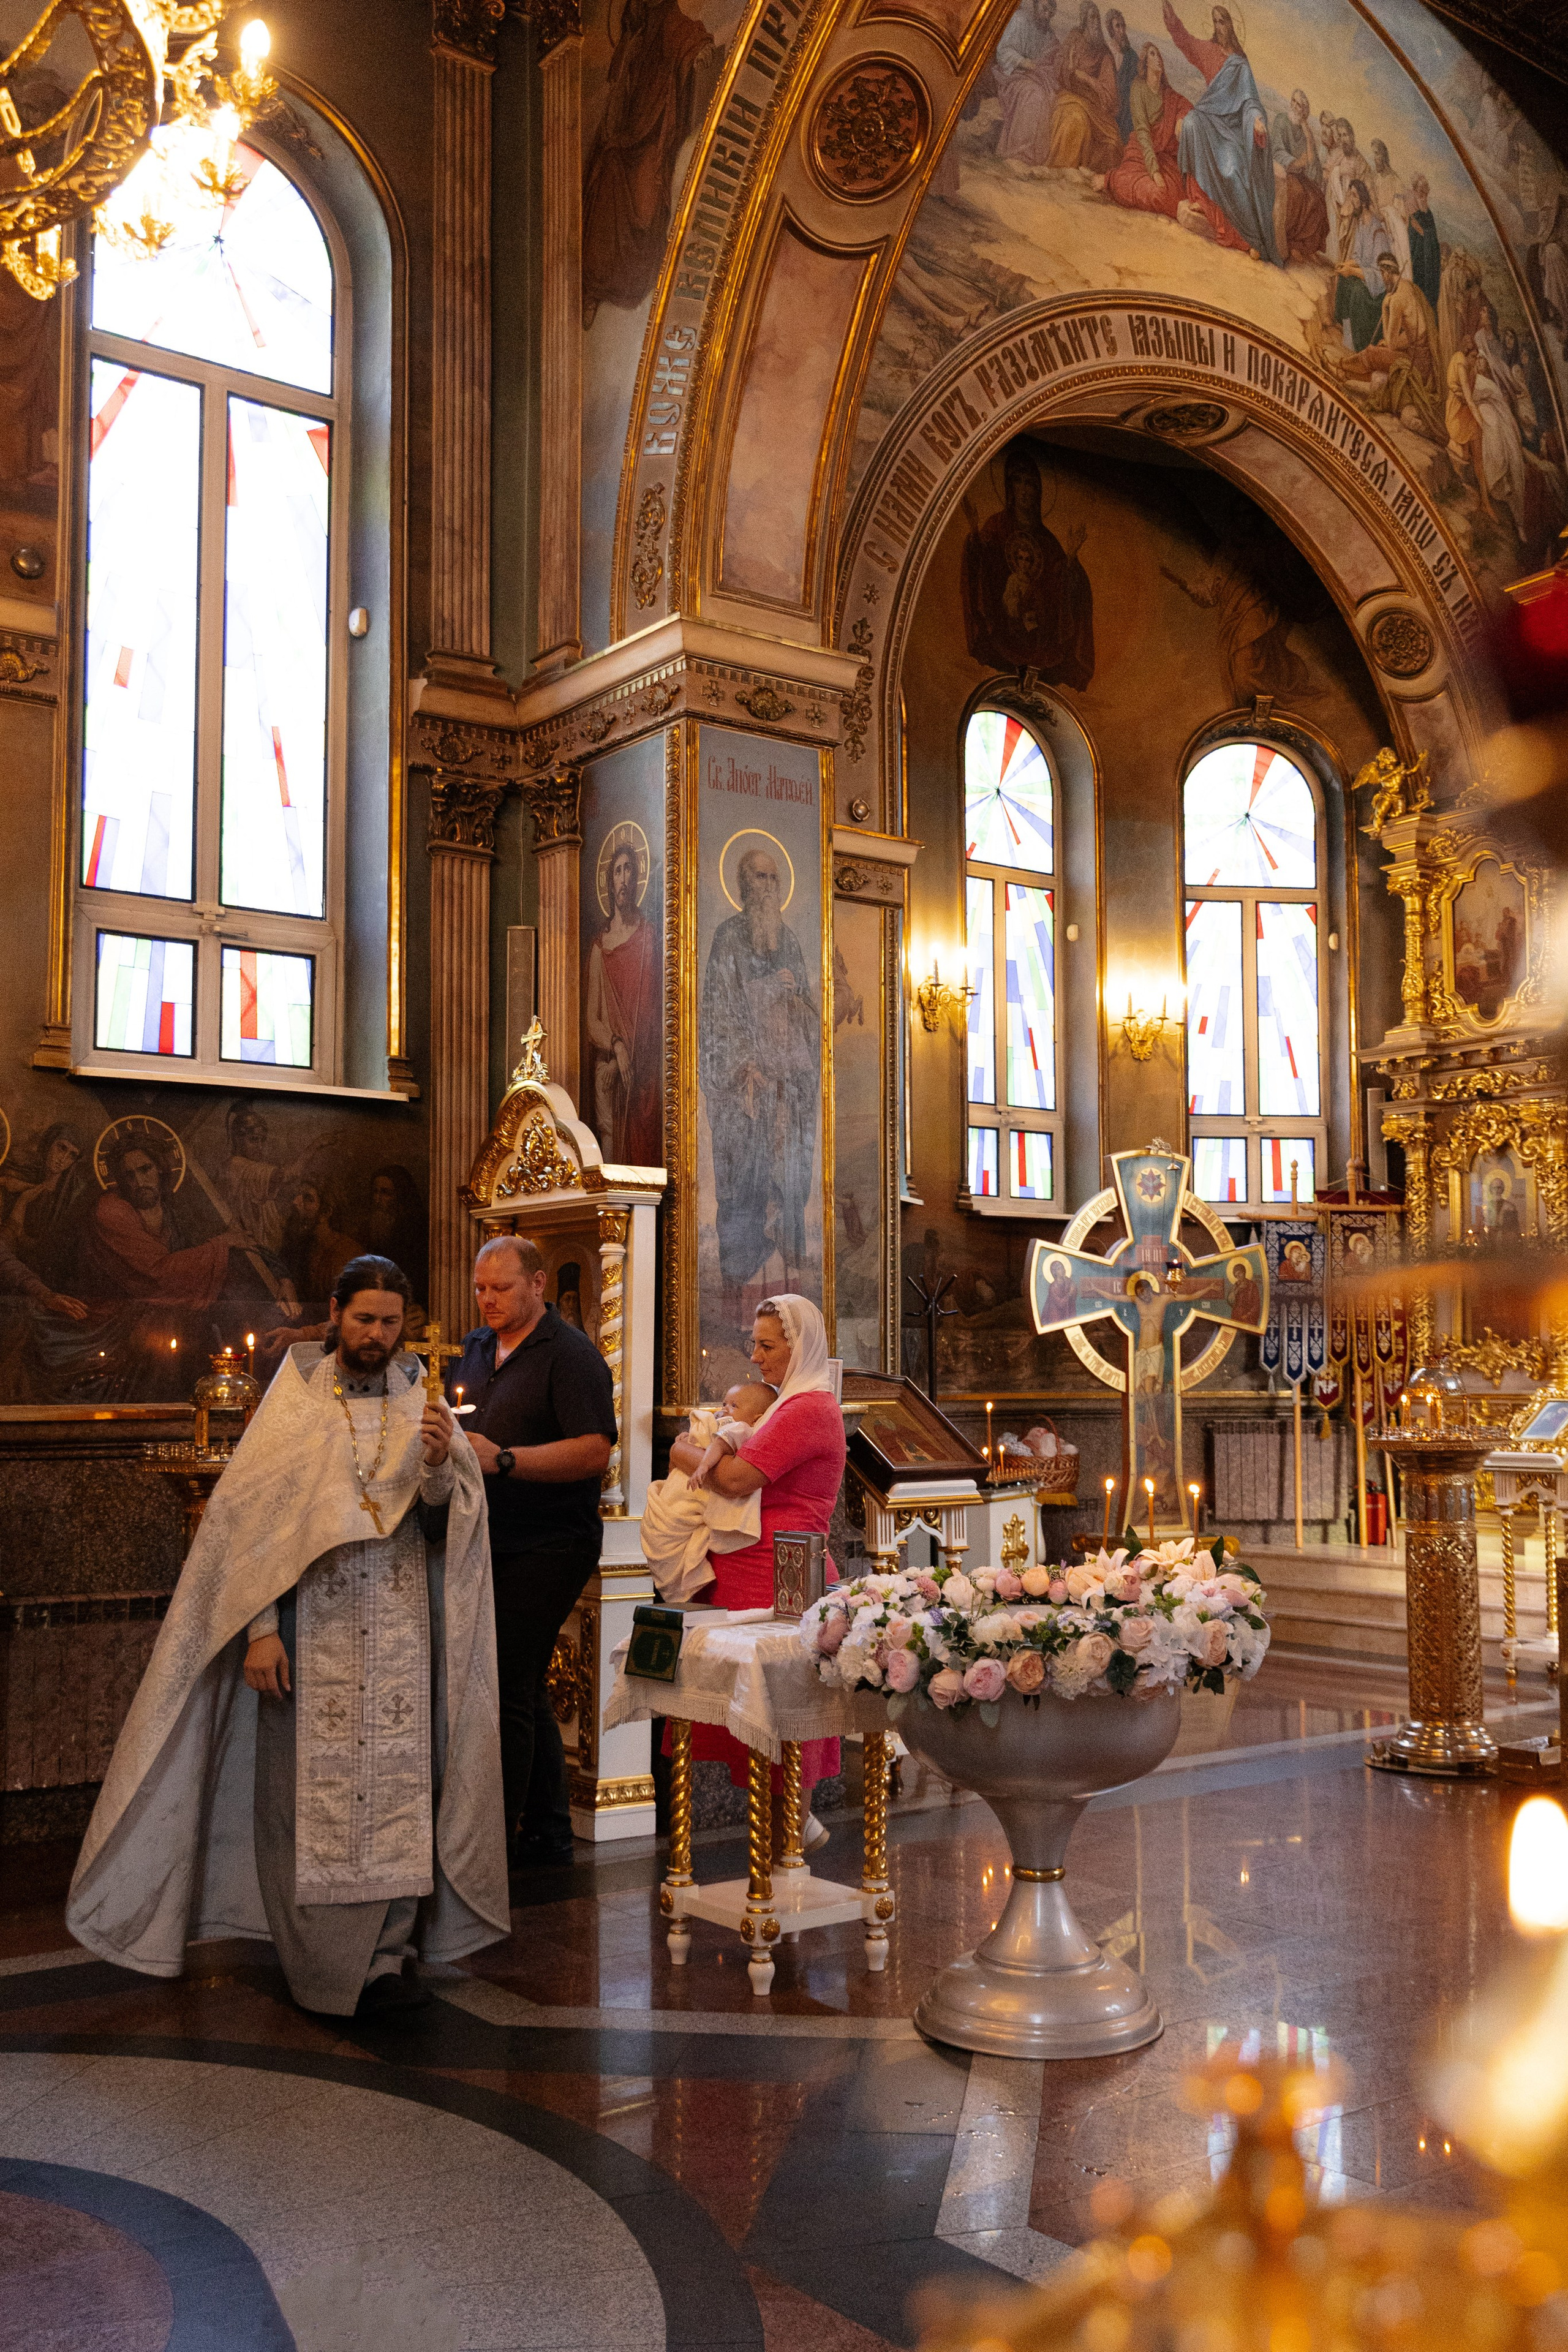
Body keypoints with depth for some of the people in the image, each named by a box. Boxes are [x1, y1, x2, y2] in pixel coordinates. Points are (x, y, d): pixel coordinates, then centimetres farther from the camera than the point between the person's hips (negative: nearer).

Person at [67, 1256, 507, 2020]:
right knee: (314, 1784, 0)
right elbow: (257, 1519, -5)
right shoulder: (296, 1402, -2)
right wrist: (261, 1628, -11)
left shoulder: (420, 1405, 6)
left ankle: (386, 1952, 9)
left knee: (396, 1781, 1)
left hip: (400, 1624, 2)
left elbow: (446, 1520, 3)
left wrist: (441, 1465, -18)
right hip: (314, 1622, -2)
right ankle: (325, 1964, 9)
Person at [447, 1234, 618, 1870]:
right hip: (491, 1543, 8)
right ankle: (547, 1834, 24)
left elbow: (595, 1453, -20)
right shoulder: (472, 1350, 15)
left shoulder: (571, 1354, -9)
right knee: (523, 1692, 14)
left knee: (506, 1690, -10)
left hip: (547, 1546, -8)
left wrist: (503, 1459, -27)